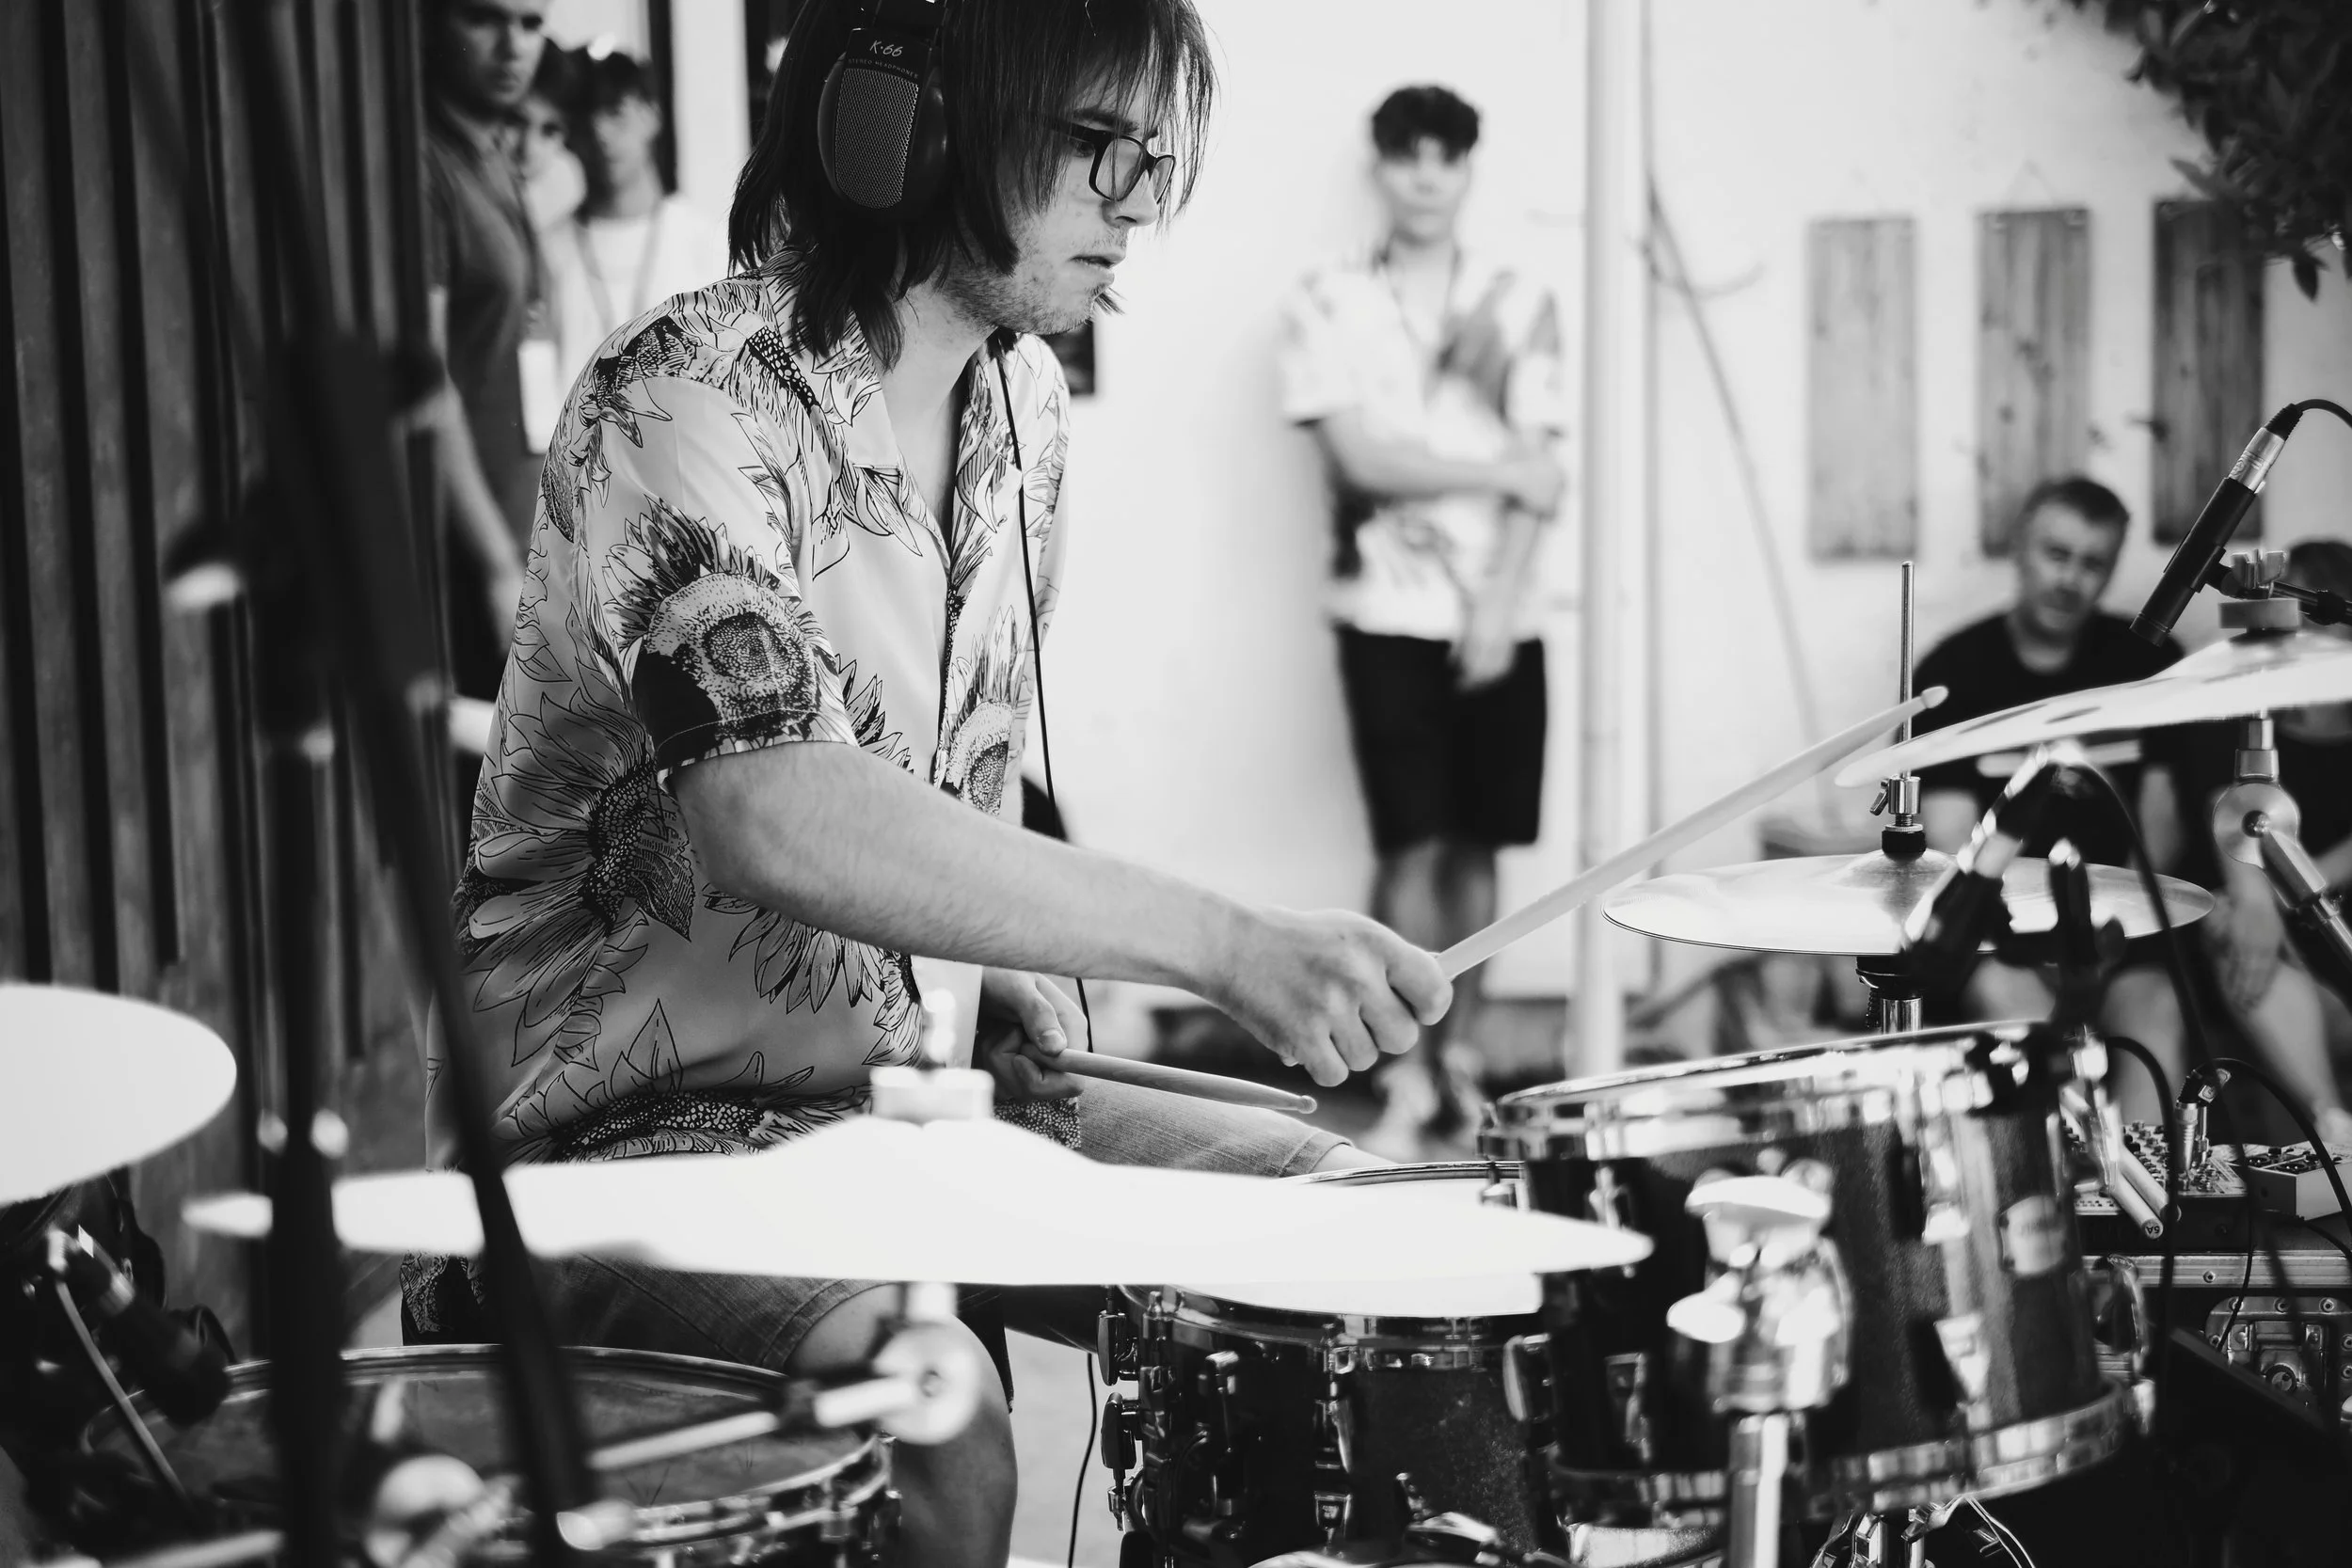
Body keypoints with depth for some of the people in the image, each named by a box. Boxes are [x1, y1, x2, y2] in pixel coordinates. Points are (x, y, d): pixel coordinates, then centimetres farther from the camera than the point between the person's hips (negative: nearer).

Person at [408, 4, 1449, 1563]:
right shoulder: (686, 403, -21)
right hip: (638, 1130, -8)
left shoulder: (1022, 400, 6)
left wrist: (1007, 960, 2)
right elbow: (775, 818, -36)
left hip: (918, 1084, 8)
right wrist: (1224, 942, -40)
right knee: (930, 1432, -33)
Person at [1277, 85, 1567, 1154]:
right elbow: (1360, 458, -9)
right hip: (1390, 613, -3)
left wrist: (1499, 603, -11)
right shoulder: (1327, 305, 1)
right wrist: (1496, 469, -7)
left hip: (1501, 616, 3)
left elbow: (1538, 474, 0)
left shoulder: (1520, 304, 7)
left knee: (1476, 844, 7)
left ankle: (1460, 1061, 19)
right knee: (1413, 845, -8)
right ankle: (1411, 1086, -4)